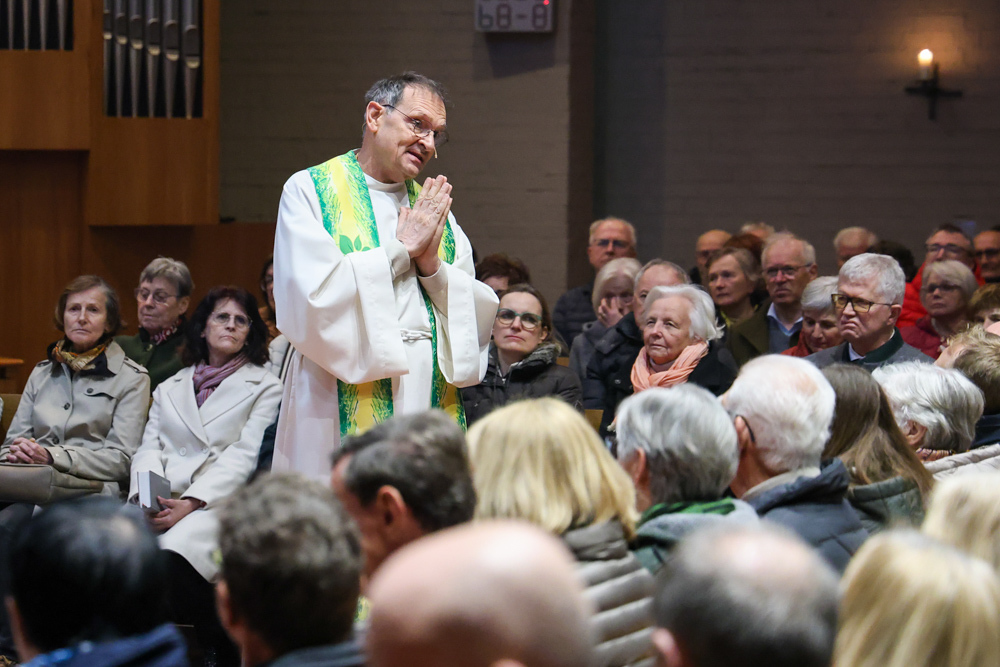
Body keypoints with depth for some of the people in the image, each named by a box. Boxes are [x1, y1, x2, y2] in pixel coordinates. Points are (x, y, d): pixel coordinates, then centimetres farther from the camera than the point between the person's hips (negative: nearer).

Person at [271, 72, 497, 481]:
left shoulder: (432, 207, 17)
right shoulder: (309, 191, 1)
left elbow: (478, 316, 11)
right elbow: (313, 301, -14)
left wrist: (433, 266, -7)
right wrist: (401, 249, -8)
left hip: (430, 412, 5)